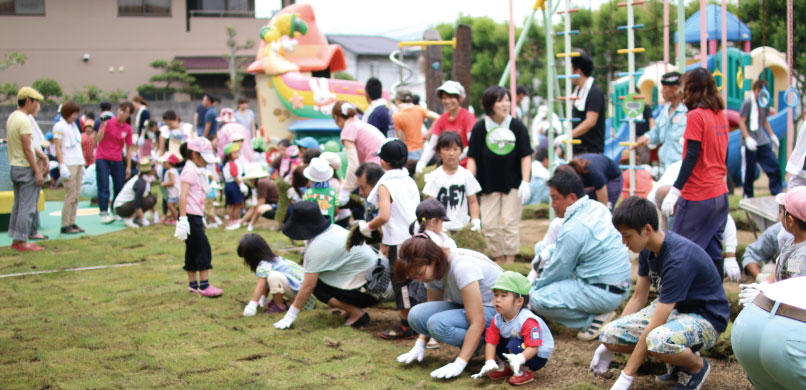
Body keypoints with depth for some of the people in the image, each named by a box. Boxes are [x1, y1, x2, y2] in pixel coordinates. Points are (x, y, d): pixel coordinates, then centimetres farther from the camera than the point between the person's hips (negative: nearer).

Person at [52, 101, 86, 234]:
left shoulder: (73, 125, 19)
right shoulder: (59, 126, -5)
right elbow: (57, 148, -10)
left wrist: (82, 164, 19)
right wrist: (62, 165, -17)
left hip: (78, 163, 8)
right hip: (68, 164, -8)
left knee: (75, 196, 5)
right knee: (70, 195, -9)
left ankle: (72, 223, 8)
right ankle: (65, 226, -7)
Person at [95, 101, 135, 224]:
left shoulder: (128, 129, 0)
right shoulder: (108, 122, -8)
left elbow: (129, 148, 5)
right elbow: (98, 139, -14)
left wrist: (128, 167, 4)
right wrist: (104, 125, -26)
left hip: (117, 160, 4)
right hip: (102, 158, -3)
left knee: (119, 186, 4)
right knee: (104, 186, -9)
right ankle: (104, 214, -11)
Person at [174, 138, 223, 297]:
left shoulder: (199, 171, 18)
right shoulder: (189, 171, -12)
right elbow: (183, 195, -19)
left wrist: (201, 218, 25)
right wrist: (182, 219, -25)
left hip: (196, 216, 10)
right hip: (190, 215, -10)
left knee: (193, 250, 12)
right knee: (204, 248, -9)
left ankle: (193, 284, 19)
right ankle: (204, 285, -6)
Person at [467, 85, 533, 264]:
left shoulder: (517, 126, -6)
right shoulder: (480, 128, -5)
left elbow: (526, 156, -4)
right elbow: (472, 158, -2)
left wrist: (525, 182, -12)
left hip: (513, 183, -1)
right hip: (488, 184, 1)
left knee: (510, 222, -4)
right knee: (489, 224, 0)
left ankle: (510, 261, 7)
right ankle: (498, 261, 13)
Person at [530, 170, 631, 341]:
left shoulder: (572, 230, -21)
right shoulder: (597, 207, 5)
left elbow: (557, 272, -10)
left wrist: (534, 288, 6)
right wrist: (548, 256, 14)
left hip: (604, 293, -10)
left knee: (538, 300, -12)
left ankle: (595, 318, -8)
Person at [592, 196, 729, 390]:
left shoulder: (679, 258, -31)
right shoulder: (648, 248, -4)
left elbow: (654, 325, -31)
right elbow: (638, 298, 8)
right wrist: (609, 344, 9)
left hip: (705, 318, -8)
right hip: (672, 310, 8)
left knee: (658, 341, -40)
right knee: (609, 334, -12)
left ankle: (697, 366, -6)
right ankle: (678, 363, 6)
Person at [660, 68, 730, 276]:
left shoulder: (696, 115, -13)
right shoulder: (721, 115, 10)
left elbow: (691, 157, -18)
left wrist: (675, 191, -19)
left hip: (698, 196, -8)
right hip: (720, 193, 8)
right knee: (713, 252, 13)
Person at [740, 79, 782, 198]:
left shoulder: (765, 103, 11)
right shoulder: (748, 102, -8)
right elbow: (741, 122, -10)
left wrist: (772, 135, 17)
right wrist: (748, 138, -20)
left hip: (763, 141, 6)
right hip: (750, 142, -6)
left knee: (774, 165, -1)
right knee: (749, 170, 0)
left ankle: (777, 194, 7)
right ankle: (748, 196, 14)